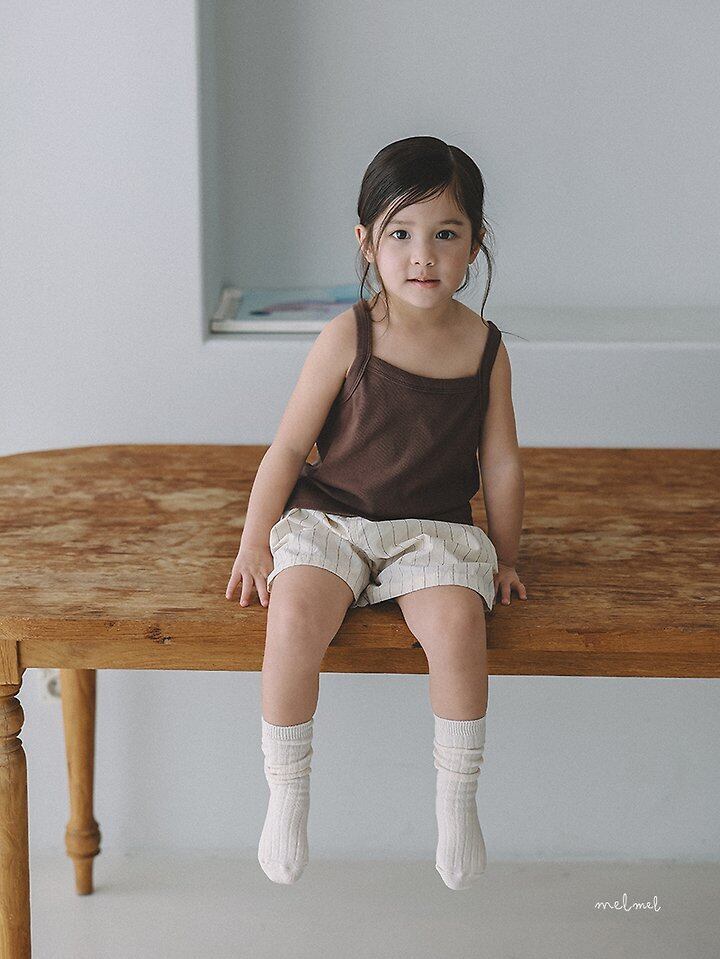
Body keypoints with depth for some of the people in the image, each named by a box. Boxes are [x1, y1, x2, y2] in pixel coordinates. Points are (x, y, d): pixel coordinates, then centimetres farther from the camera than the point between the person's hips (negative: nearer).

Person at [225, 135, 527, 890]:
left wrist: (503, 558, 11)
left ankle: (456, 801, -7)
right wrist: (254, 542, -3)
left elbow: (501, 464, 9)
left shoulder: (485, 348, 0)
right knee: (293, 618, -29)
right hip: (330, 518, -1)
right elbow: (288, 445, -1)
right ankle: (286, 797, -7)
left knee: (457, 624, -29)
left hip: (435, 529, 1)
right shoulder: (347, 338, -6)